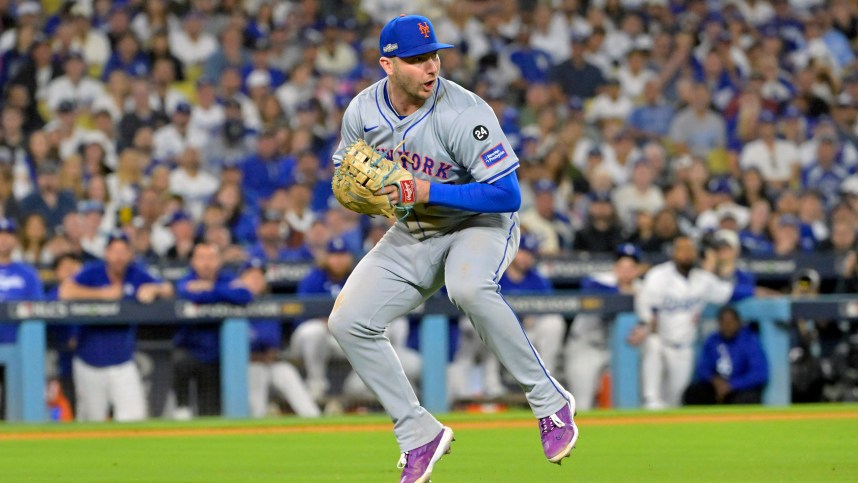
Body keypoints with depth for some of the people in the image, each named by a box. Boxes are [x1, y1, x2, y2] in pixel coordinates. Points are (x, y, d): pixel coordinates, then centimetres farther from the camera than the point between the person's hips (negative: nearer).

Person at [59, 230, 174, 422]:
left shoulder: (137, 275, 2)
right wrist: (103, 294, -21)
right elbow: (66, 292, -23)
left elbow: (168, 291, 5)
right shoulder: (93, 272, -8)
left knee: (135, 416, -12)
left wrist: (154, 289, -17)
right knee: (92, 419, 4)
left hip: (123, 365, 2)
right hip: (90, 363, -2)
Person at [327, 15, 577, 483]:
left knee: (469, 287, -39)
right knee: (348, 322, -6)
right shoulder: (363, 111, -10)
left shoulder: (464, 114, -27)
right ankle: (419, 435, 7)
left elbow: (508, 196, -29)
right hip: (412, 234, 6)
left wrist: (429, 192, -33)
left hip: (480, 223, -6)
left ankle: (550, 403, -25)